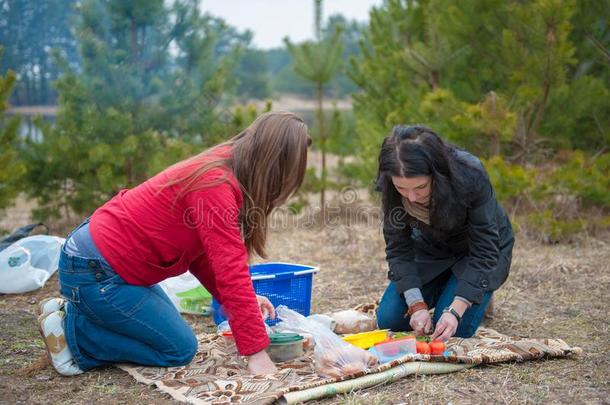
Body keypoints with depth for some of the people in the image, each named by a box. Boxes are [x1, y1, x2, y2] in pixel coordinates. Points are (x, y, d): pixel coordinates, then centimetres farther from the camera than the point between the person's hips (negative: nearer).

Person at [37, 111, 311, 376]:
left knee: (171, 329, 23)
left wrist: (241, 300, 2)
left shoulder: (219, 168, 5)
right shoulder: (216, 184, -26)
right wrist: (256, 352, -25)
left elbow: (204, 253, 10)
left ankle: (73, 310, 19)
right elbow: (231, 270, -28)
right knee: (179, 350, -2)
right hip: (92, 271, -10)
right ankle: (69, 328, 0)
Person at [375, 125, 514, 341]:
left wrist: (455, 311, -35)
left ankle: (479, 295, 13)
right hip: (431, 247, 3)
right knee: (389, 320, -6)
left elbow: (484, 250, -30)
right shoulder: (390, 187, -27)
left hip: (479, 246, -3)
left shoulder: (470, 175, -36)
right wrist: (417, 305, -27)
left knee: (455, 328, -19)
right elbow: (398, 247, -17)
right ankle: (441, 289, 20)